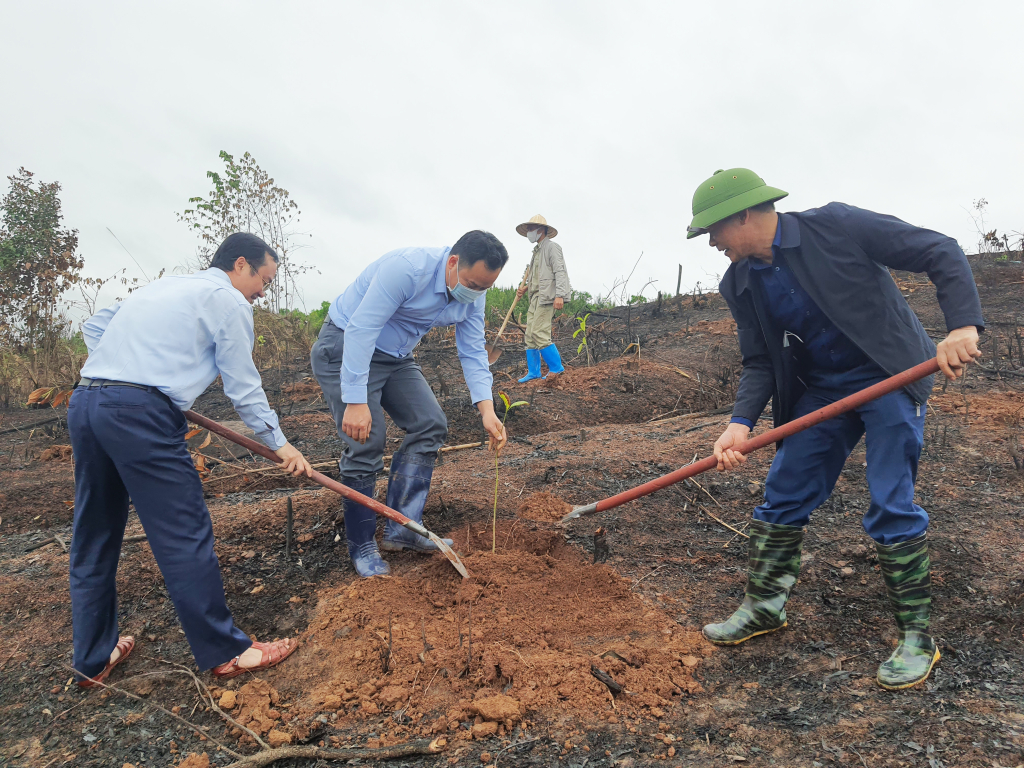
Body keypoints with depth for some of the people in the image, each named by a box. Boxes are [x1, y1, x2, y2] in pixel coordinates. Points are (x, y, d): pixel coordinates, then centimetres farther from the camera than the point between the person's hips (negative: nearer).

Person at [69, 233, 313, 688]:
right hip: (140, 412, -9)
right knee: (184, 535, -3)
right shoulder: (227, 300, 1)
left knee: (93, 539, 15)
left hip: (84, 404, 9)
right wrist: (278, 444, 9)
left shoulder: (163, 287, 26)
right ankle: (225, 652, 6)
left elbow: (94, 326, 30)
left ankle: (93, 659, 28)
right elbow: (243, 386, 1)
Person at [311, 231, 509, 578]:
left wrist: (487, 410, -16)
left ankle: (402, 528, 4)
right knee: (366, 441, -13)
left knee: (430, 425, -1)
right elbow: (360, 331, -32)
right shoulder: (406, 268, -31)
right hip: (345, 348, -8)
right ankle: (361, 547, 2)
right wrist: (355, 402, -35)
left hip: (395, 357, 8)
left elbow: (472, 352, -3)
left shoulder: (473, 295, -6)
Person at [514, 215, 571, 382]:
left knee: (539, 334, -15)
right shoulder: (537, 250, 22)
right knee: (530, 336, 7)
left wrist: (559, 296, -23)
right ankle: (533, 372, 13)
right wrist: (524, 288, 10)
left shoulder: (552, 247, -5)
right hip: (535, 297, 10)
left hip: (547, 298, -10)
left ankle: (556, 368, -5)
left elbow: (559, 272, -14)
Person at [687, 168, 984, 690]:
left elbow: (941, 253, -14)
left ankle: (916, 637, 10)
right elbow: (759, 363, 0)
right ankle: (763, 607, 23)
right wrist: (741, 423, -17)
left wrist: (963, 325, -28)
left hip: (891, 376, -5)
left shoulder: (836, 226, -17)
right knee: (783, 494, 5)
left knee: (891, 507, -8)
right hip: (820, 390, 5)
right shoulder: (739, 285, -2)